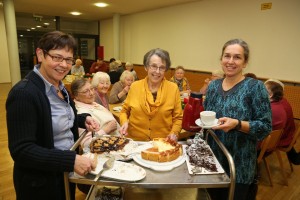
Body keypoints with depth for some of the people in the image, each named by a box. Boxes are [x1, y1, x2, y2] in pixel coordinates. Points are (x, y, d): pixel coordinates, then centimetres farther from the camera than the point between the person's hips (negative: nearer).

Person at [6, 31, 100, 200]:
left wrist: (83, 119, -5)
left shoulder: (59, 85, 0)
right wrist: (71, 160, -31)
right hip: (40, 182, -7)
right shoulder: (23, 93, -25)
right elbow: (21, 150, -26)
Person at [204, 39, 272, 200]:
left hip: (239, 166, -4)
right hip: (212, 160, 5)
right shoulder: (213, 86, 2)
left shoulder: (256, 87, -12)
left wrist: (237, 124, -28)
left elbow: (265, 127, -13)